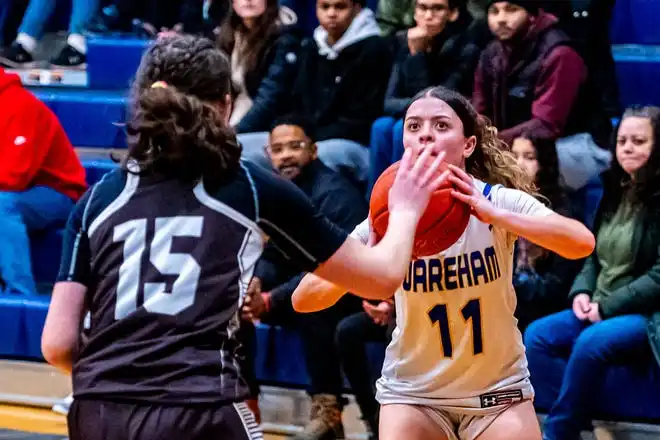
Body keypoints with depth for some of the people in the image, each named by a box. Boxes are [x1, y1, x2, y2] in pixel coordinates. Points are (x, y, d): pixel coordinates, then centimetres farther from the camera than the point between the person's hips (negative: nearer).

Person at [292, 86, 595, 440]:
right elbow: (303, 299, -20)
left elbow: (582, 243, -32)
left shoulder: (500, 201, -15)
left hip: (497, 390, 0)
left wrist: (495, 215, -45)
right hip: (413, 392, 0)